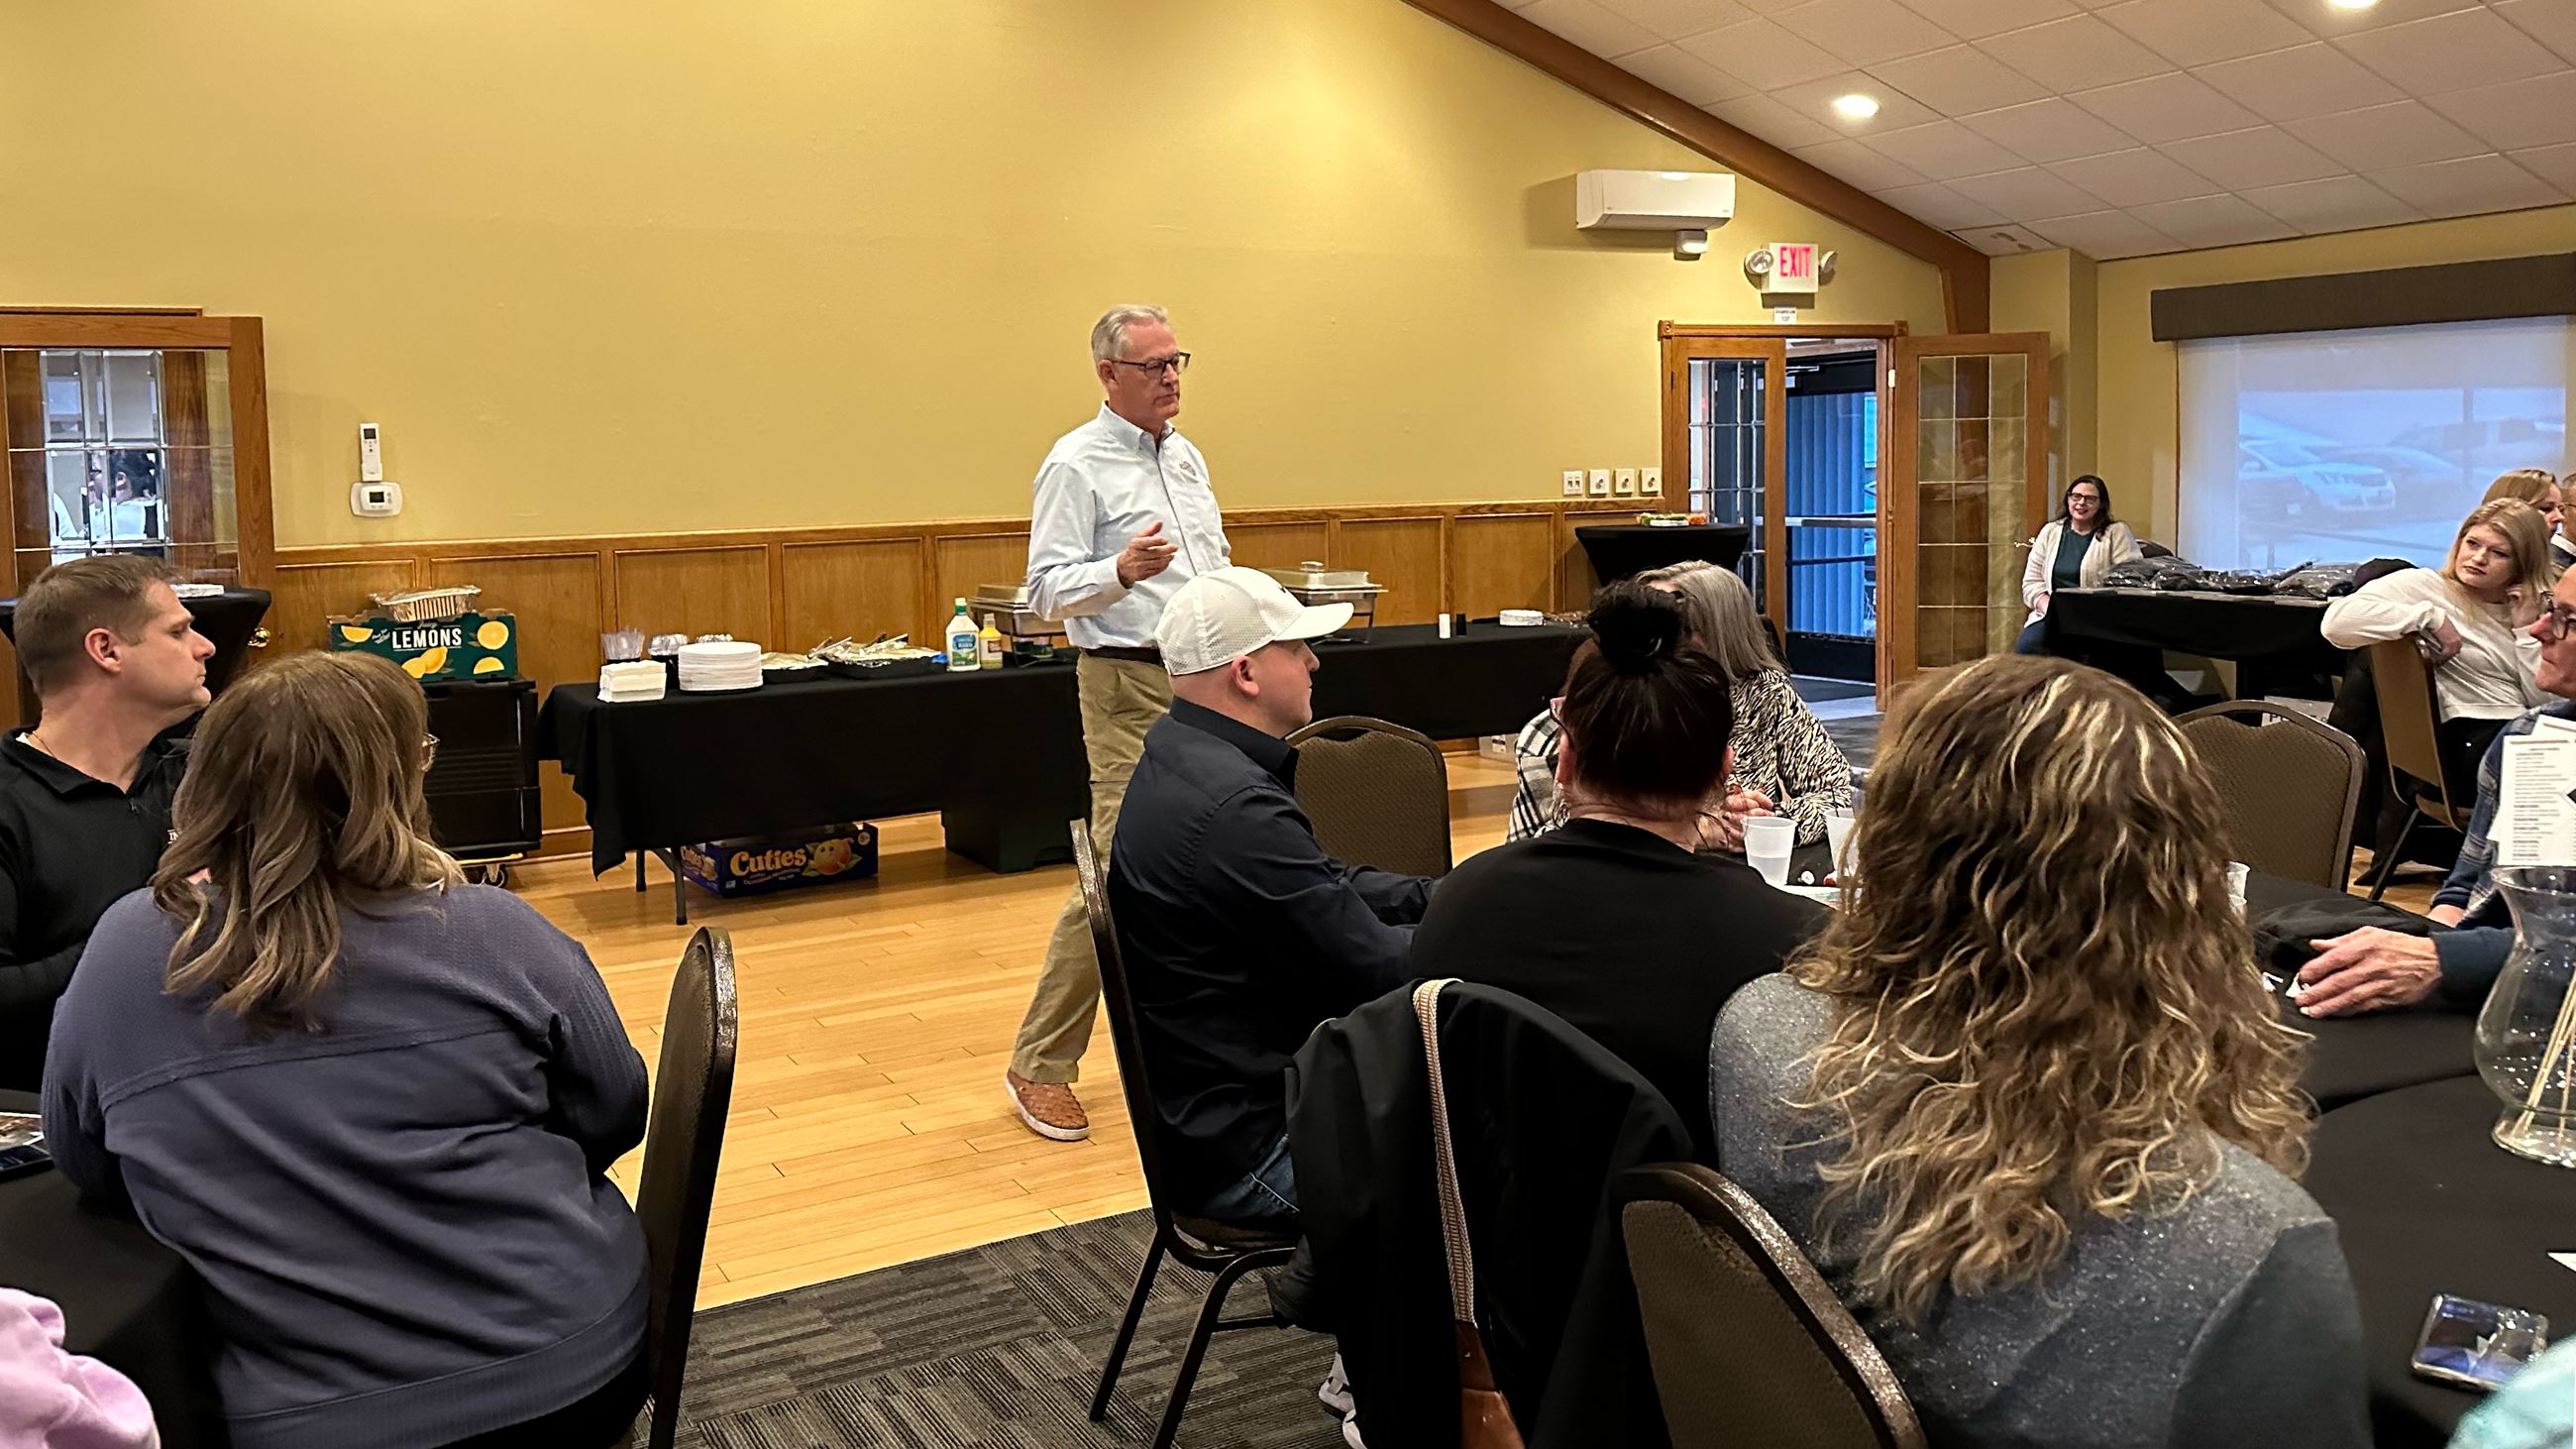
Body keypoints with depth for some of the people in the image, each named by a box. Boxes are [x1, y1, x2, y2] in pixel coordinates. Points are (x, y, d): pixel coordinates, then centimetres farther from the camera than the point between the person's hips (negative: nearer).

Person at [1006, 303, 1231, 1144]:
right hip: (1131, 686, -8)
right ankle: (1041, 1068, 1)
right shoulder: (1077, 466, -9)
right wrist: (1121, 571, -31)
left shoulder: (1185, 457, 15)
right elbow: (1047, 588, -15)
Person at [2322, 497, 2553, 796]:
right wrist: (2431, 617, -13)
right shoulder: (2426, 585, 1)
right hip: (2475, 740, -6)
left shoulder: (2534, 611, 21)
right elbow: (2337, 622, -20)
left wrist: (2526, 631, 5)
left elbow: (2547, 702, 10)